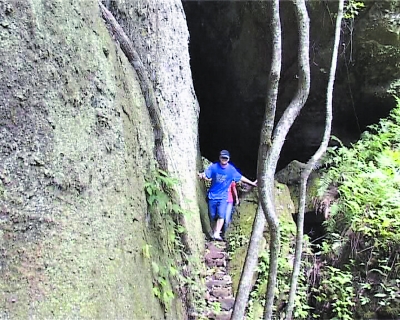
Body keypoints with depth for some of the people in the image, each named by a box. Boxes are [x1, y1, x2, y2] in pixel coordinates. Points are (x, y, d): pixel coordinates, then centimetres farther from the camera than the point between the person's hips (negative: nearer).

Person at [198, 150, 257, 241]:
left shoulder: (231, 169, -4)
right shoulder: (213, 167, -7)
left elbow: (241, 177, 6)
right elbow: (205, 175, -13)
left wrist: (252, 183, 10)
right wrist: (201, 175, -37)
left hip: (223, 197, 0)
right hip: (212, 196, 0)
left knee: (221, 215, -16)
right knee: (212, 216, 6)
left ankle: (216, 234, -14)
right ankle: (213, 231, 24)